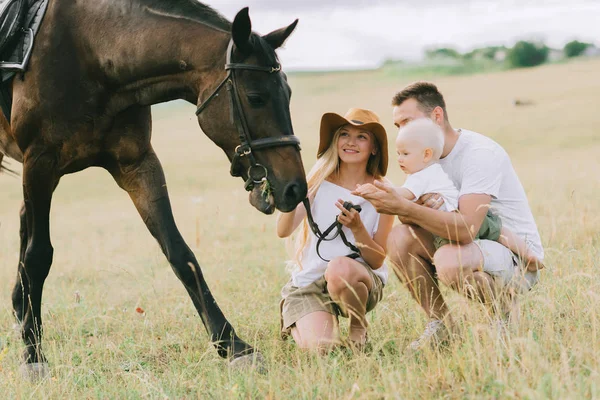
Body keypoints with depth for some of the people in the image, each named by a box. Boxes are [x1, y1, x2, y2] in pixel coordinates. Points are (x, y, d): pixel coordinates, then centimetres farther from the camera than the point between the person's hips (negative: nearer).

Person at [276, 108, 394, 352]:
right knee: (321, 347, -24)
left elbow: (378, 260, -5)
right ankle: (297, 324, 15)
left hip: (360, 279, -1)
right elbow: (283, 231, -14)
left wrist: (357, 228, -24)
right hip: (309, 281, 1)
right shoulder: (318, 181, -2)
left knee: (340, 268, -37)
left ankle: (358, 327, -6)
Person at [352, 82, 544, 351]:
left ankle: (506, 306, -6)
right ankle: (440, 324, -1)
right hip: (470, 245, 8)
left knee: (449, 261, -36)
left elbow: (467, 228, -33)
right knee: (400, 237, -13)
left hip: (519, 257, -8)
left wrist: (402, 207, -39)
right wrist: (421, 208, -27)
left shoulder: (480, 153, -21)